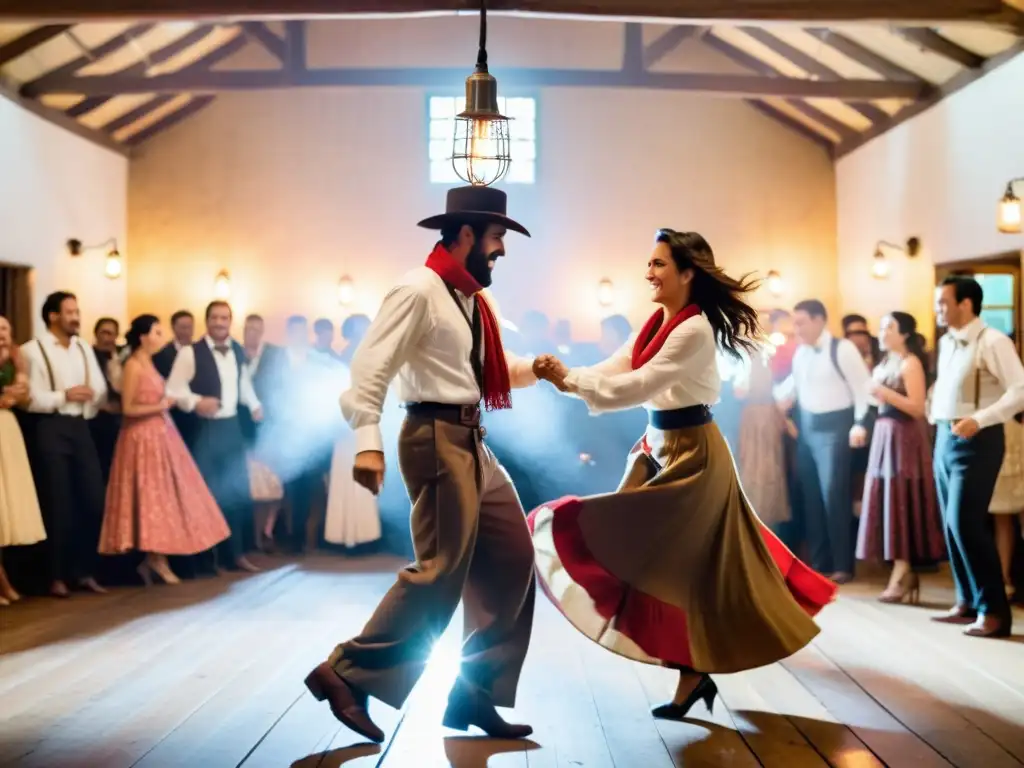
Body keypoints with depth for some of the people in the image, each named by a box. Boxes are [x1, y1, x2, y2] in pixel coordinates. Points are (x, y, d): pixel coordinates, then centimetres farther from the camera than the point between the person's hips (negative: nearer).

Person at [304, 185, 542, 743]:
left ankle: (475, 693, 14)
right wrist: (368, 442, -28)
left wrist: (536, 370, 8)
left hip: (471, 440, 10)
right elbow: (370, 367, -19)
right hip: (437, 437, -10)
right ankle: (348, 674, -1)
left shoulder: (470, 300, 18)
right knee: (441, 570, -11)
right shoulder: (418, 291, -11)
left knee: (511, 560, 7)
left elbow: (490, 368, 25)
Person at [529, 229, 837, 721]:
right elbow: (612, 370, 0)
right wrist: (566, 377, -17)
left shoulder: (695, 330, -19)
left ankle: (691, 676, 11)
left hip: (690, 453, -9)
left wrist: (570, 382, -27)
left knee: (675, 560, -3)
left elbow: (640, 385, -26)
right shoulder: (656, 323, 8)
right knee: (673, 559, 11)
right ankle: (697, 672, 24)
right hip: (659, 448, 9)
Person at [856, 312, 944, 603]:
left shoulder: (911, 363, -9)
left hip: (904, 437, -9)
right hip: (884, 434, 9)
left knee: (901, 501, -7)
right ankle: (905, 572, 10)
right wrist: (874, 393, 1)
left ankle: (902, 575, -5)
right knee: (889, 500, 6)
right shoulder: (885, 363, 16)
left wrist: (885, 392, -18)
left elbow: (917, 408, -16)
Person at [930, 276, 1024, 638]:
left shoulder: (992, 342, -13)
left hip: (977, 440, -8)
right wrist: (936, 419, 9)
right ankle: (968, 600, 21)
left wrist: (979, 420, -25)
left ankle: (993, 609, -4)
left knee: (965, 523, -12)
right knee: (952, 523, 10)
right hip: (945, 438, 8)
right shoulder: (946, 343, 12)